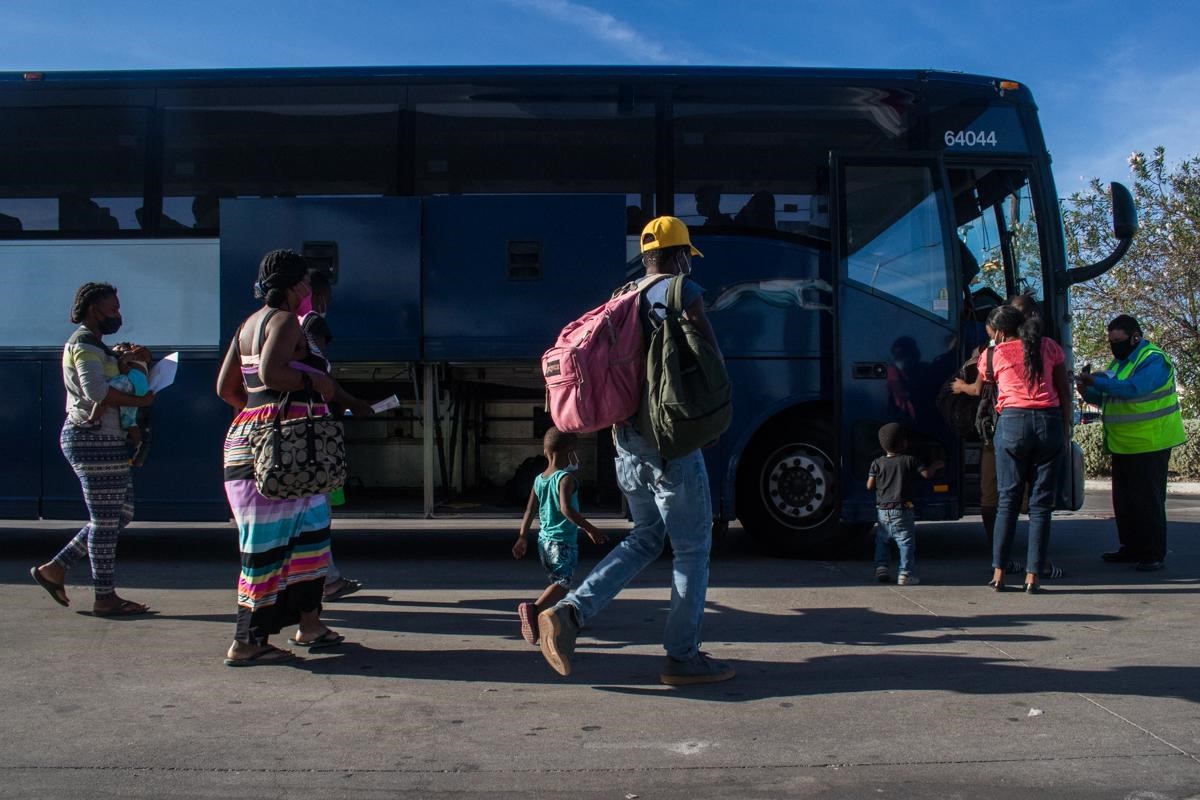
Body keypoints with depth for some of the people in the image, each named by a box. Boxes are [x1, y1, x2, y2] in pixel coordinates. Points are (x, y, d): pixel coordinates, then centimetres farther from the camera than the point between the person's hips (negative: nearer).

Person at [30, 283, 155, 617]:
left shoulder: (93, 345, 21)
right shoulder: (84, 344, -12)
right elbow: (96, 389, -26)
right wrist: (140, 400, -19)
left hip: (103, 441, 11)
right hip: (94, 439, -11)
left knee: (121, 514, 14)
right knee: (106, 520, -4)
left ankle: (54, 568, 19)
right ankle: (105, 598, 4)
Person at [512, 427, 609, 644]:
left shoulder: (539, 479, 8)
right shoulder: (566, 478, -13)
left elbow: (529, 511, 10)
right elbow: (566, 508, -27)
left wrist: (522, 538, 17)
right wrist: (590, 529, -25)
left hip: (544, 540, 8)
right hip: (563, 542, -8)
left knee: (556, 580, 22)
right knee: (563, 583, -12)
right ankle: (534, 609, -32)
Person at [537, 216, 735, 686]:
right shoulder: (683, 292, -7)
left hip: (628, 440, 8)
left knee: (645, 538, 18)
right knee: (692, 547, 4)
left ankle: (569, 611, 4)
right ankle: (682, 656, 10)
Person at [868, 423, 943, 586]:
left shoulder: (877, 463, 4)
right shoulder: (909, 460, -2)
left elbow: (869, 486, -1)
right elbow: (926, 474, -8)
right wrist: (935, 466, 11)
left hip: (882, 511, 3)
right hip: (902, 511, -3)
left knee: (881, 540, 20)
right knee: (906, 542, -1)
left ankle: (881, 566, 10)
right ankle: (906, 573, -11)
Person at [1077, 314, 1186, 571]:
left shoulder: (1154, 359, -14)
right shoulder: (1120, 361, 13)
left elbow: (1133, 388, -30)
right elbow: (1108, 397, 17)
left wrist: (1099, 382, -28)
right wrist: (1088, 392, -2)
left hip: (1149, 444, -9)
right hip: (1123, 445, 9)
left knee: (1147, 500, -3)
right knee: (1123, 500, 12)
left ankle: (1154, 554, 5)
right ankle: (1131, 548, 22)